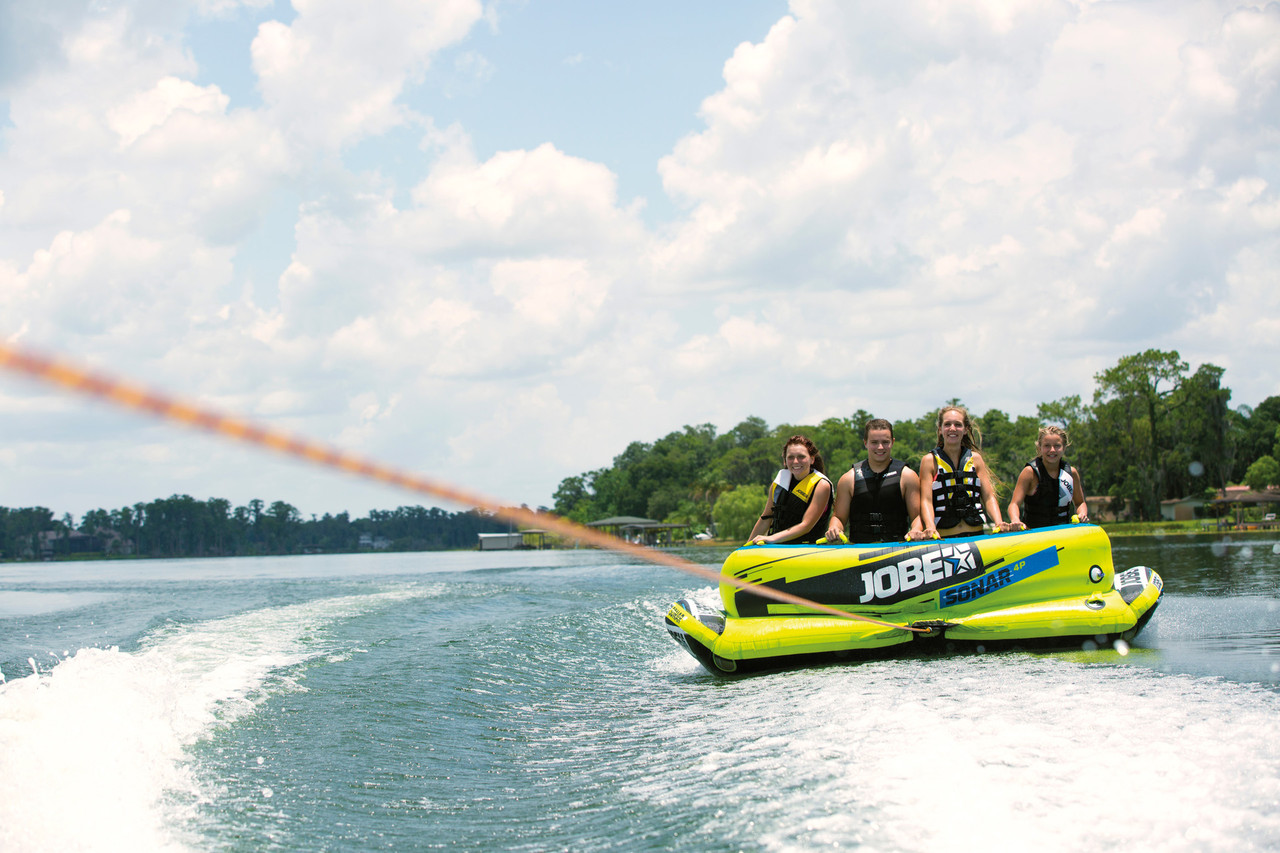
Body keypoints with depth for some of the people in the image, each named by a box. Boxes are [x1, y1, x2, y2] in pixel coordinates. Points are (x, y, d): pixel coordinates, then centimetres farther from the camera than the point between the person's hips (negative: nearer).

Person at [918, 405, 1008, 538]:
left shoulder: (975, 459, 15)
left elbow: (988, 497, 11)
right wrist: (931, 528, -22)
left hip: (976, 536, 2)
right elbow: (926, 501, -3)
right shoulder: (930, 461, 5)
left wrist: (999, 523, -8)